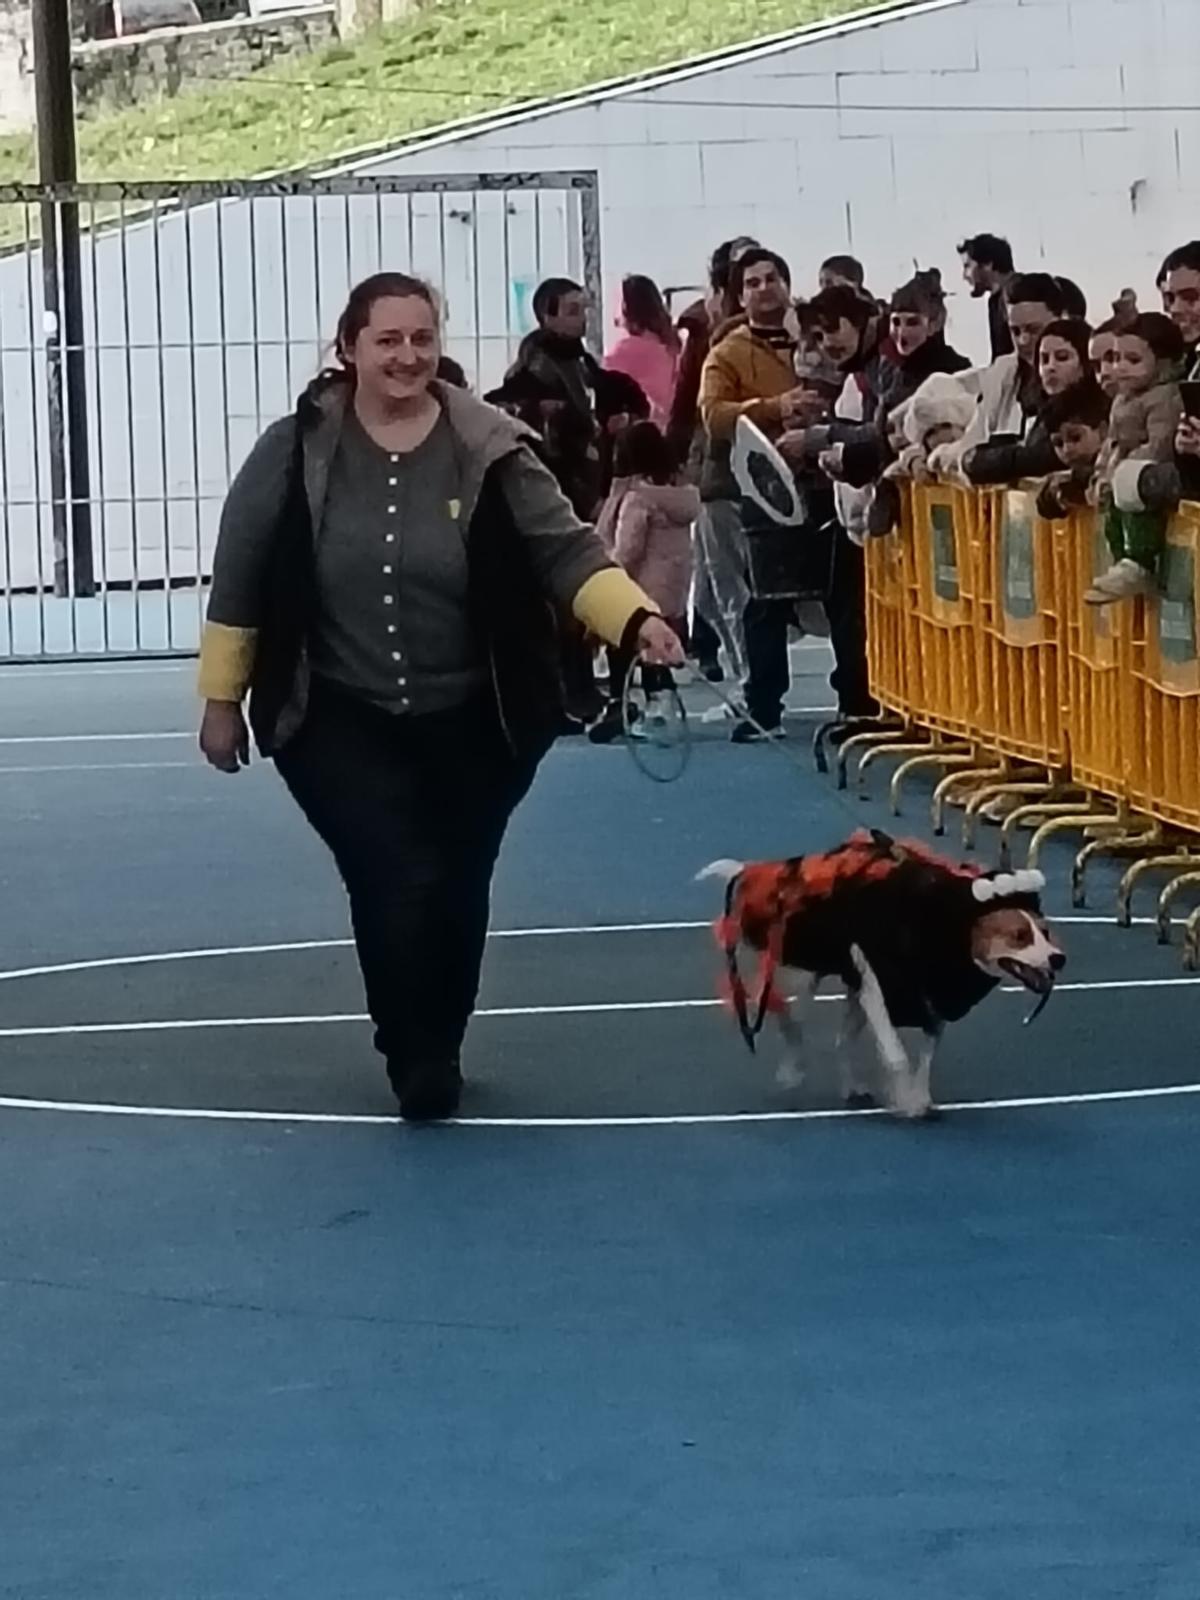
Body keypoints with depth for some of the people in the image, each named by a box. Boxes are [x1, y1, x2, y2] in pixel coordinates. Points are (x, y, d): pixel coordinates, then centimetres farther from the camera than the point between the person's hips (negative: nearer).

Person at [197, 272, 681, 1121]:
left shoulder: (489, 448, -9)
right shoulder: (296, 451, -7)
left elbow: (566, 549, -12)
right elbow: (242, 578, 0)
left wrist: (636, 617, -28)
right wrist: (222, 697, 3)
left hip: (471, 725, 1)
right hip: (341, 723, -1)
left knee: (456, 895, 10)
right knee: (398, 884, -13)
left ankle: (436, 1051, 33)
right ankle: (417, 1058, 5)